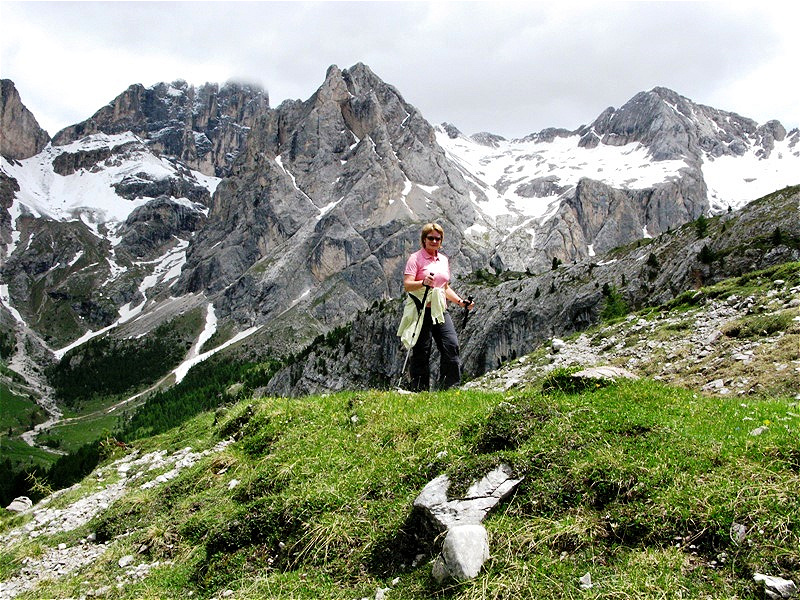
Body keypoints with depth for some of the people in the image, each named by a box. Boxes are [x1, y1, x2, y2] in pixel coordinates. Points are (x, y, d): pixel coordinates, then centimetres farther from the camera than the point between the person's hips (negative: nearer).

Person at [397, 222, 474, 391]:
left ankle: (450, 389, -1)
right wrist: (423, 283, -31)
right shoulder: (415, 258, -2)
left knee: (451, 346, -7)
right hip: (422, 312, -5)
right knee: (421, 353, -3)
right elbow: (407, 285, -13)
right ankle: (420, 392, 6)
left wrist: (460, 301, 14)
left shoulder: (444, 260, 18)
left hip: (440, 311, 5)